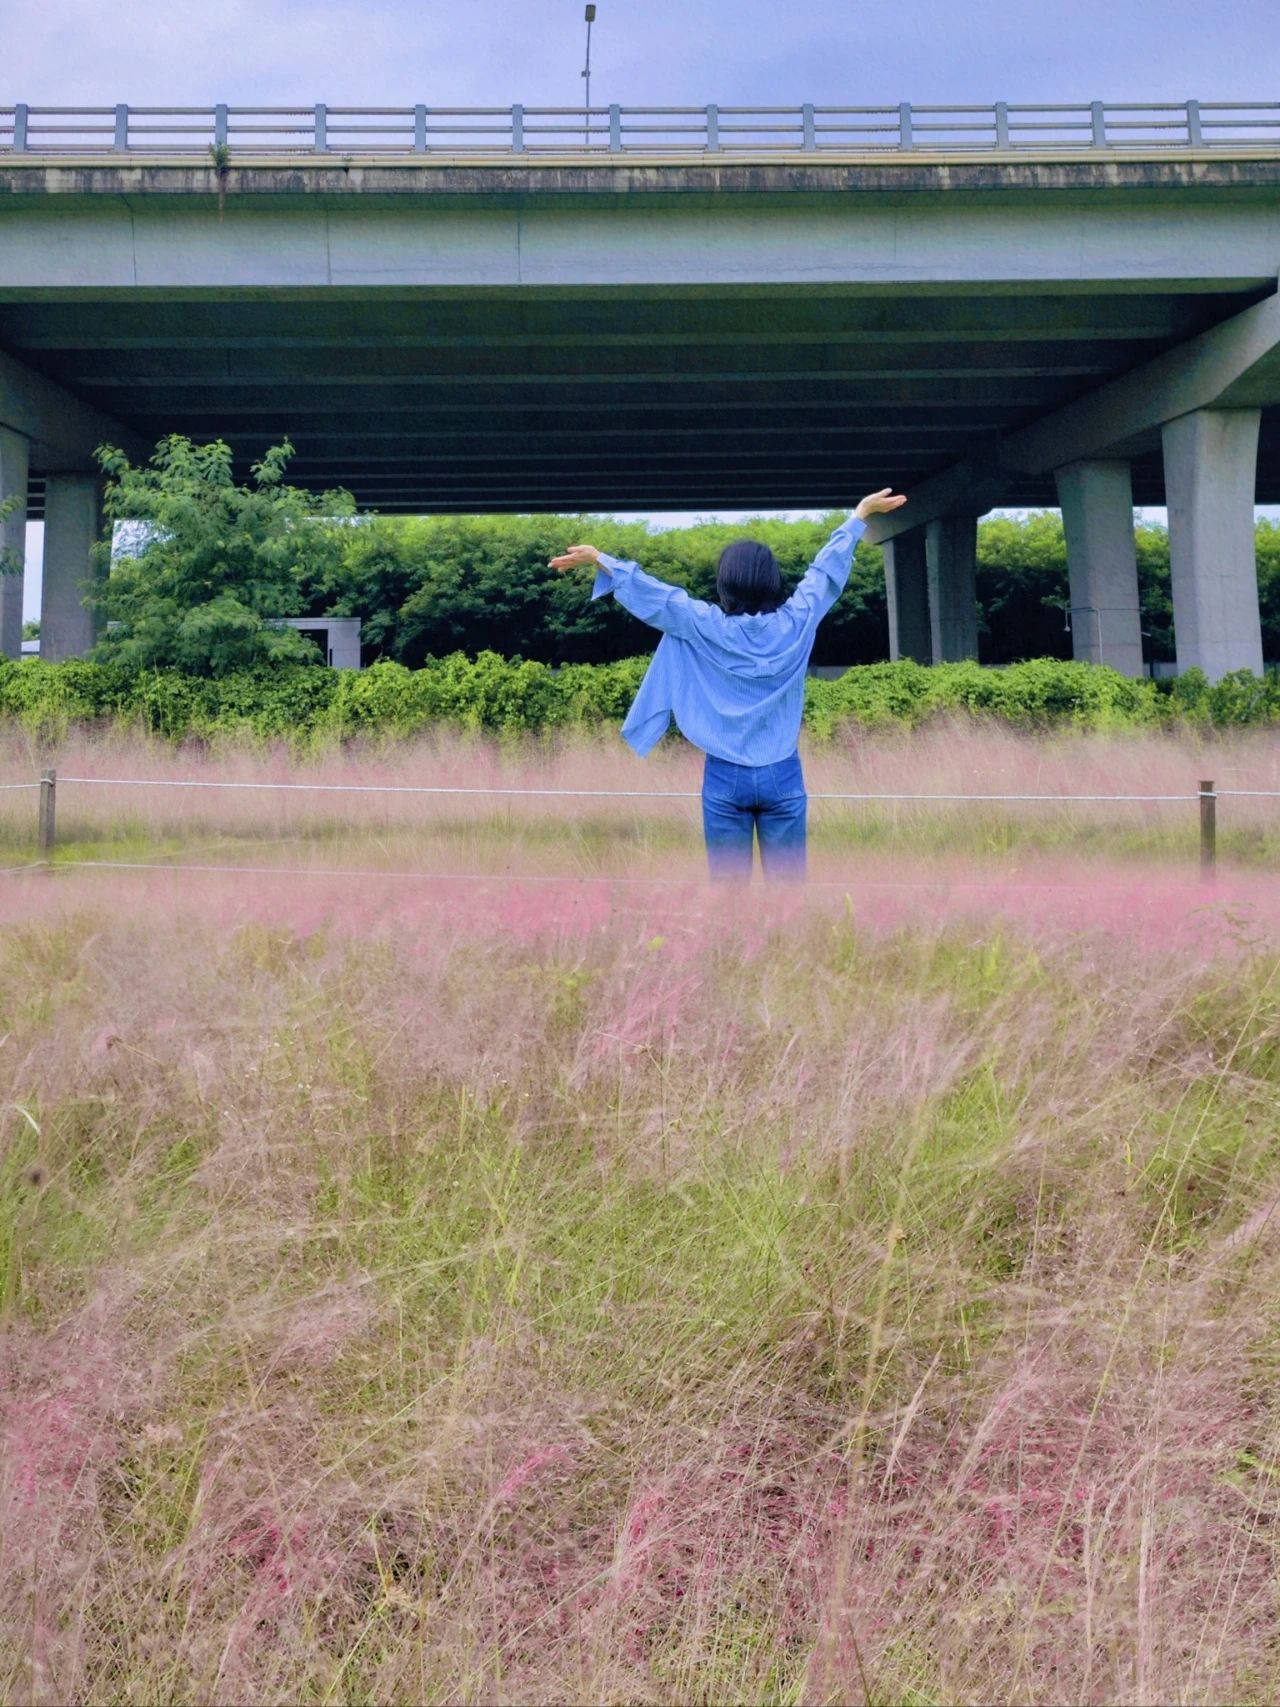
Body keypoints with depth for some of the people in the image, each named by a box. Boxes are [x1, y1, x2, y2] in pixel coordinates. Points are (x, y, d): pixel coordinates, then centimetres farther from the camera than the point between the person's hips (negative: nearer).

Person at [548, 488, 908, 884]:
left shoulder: (706, 627, -8)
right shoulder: (796, 622, -4)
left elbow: (652, 593, 2)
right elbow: (827, 569, 9)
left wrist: (600, 559, 15)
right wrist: (860, 515, 24)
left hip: (725, 777, -1)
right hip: (782, 776, 1)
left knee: (728, 884, 4)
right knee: (787, 883, 4)